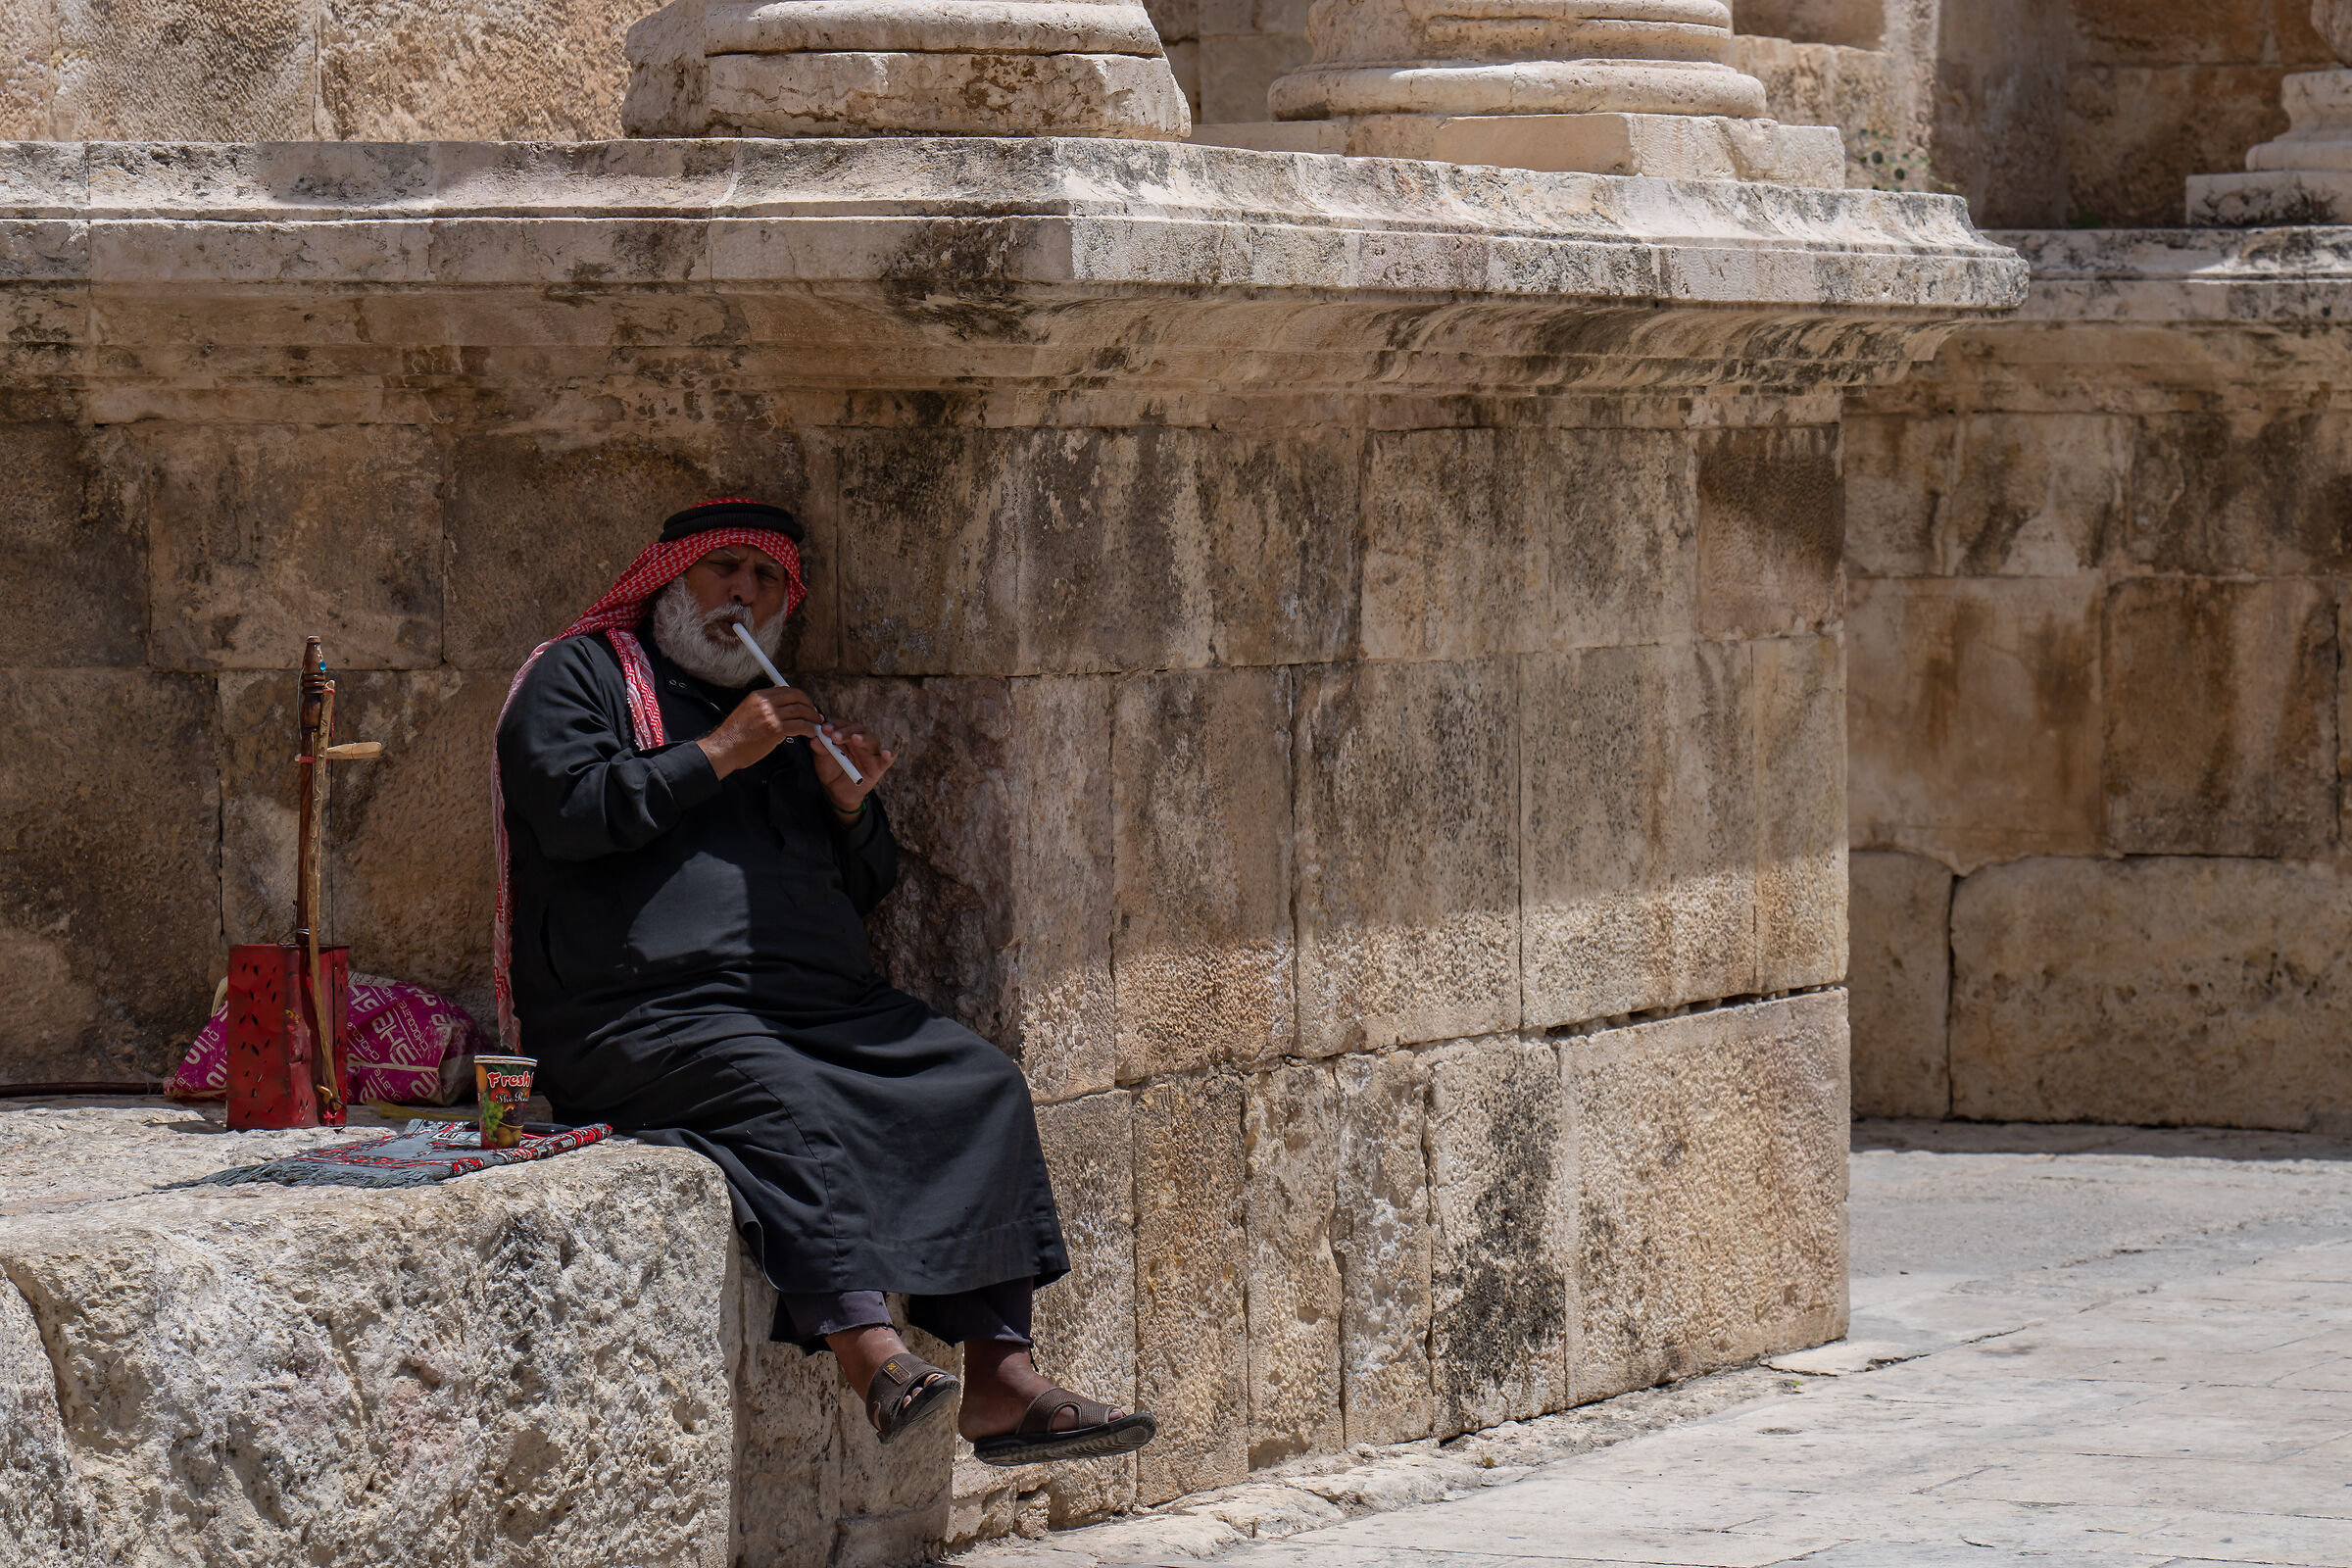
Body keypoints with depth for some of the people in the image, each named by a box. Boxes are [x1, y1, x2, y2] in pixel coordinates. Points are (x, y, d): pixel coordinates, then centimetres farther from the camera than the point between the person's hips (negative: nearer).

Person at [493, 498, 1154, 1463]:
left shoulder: (780, 713, 29)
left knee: (980, 1083, -15)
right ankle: (869, 1351, -54)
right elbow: (574, 809, -9)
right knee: (783, 1097, -37)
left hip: (818, 1007, 7)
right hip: (646, 1013, -7)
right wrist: (719, 755, -6)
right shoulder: (577, 676, 11)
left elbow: (865, 887, 28)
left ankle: (1002, 1381, -23)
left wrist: (849, 806, 7)